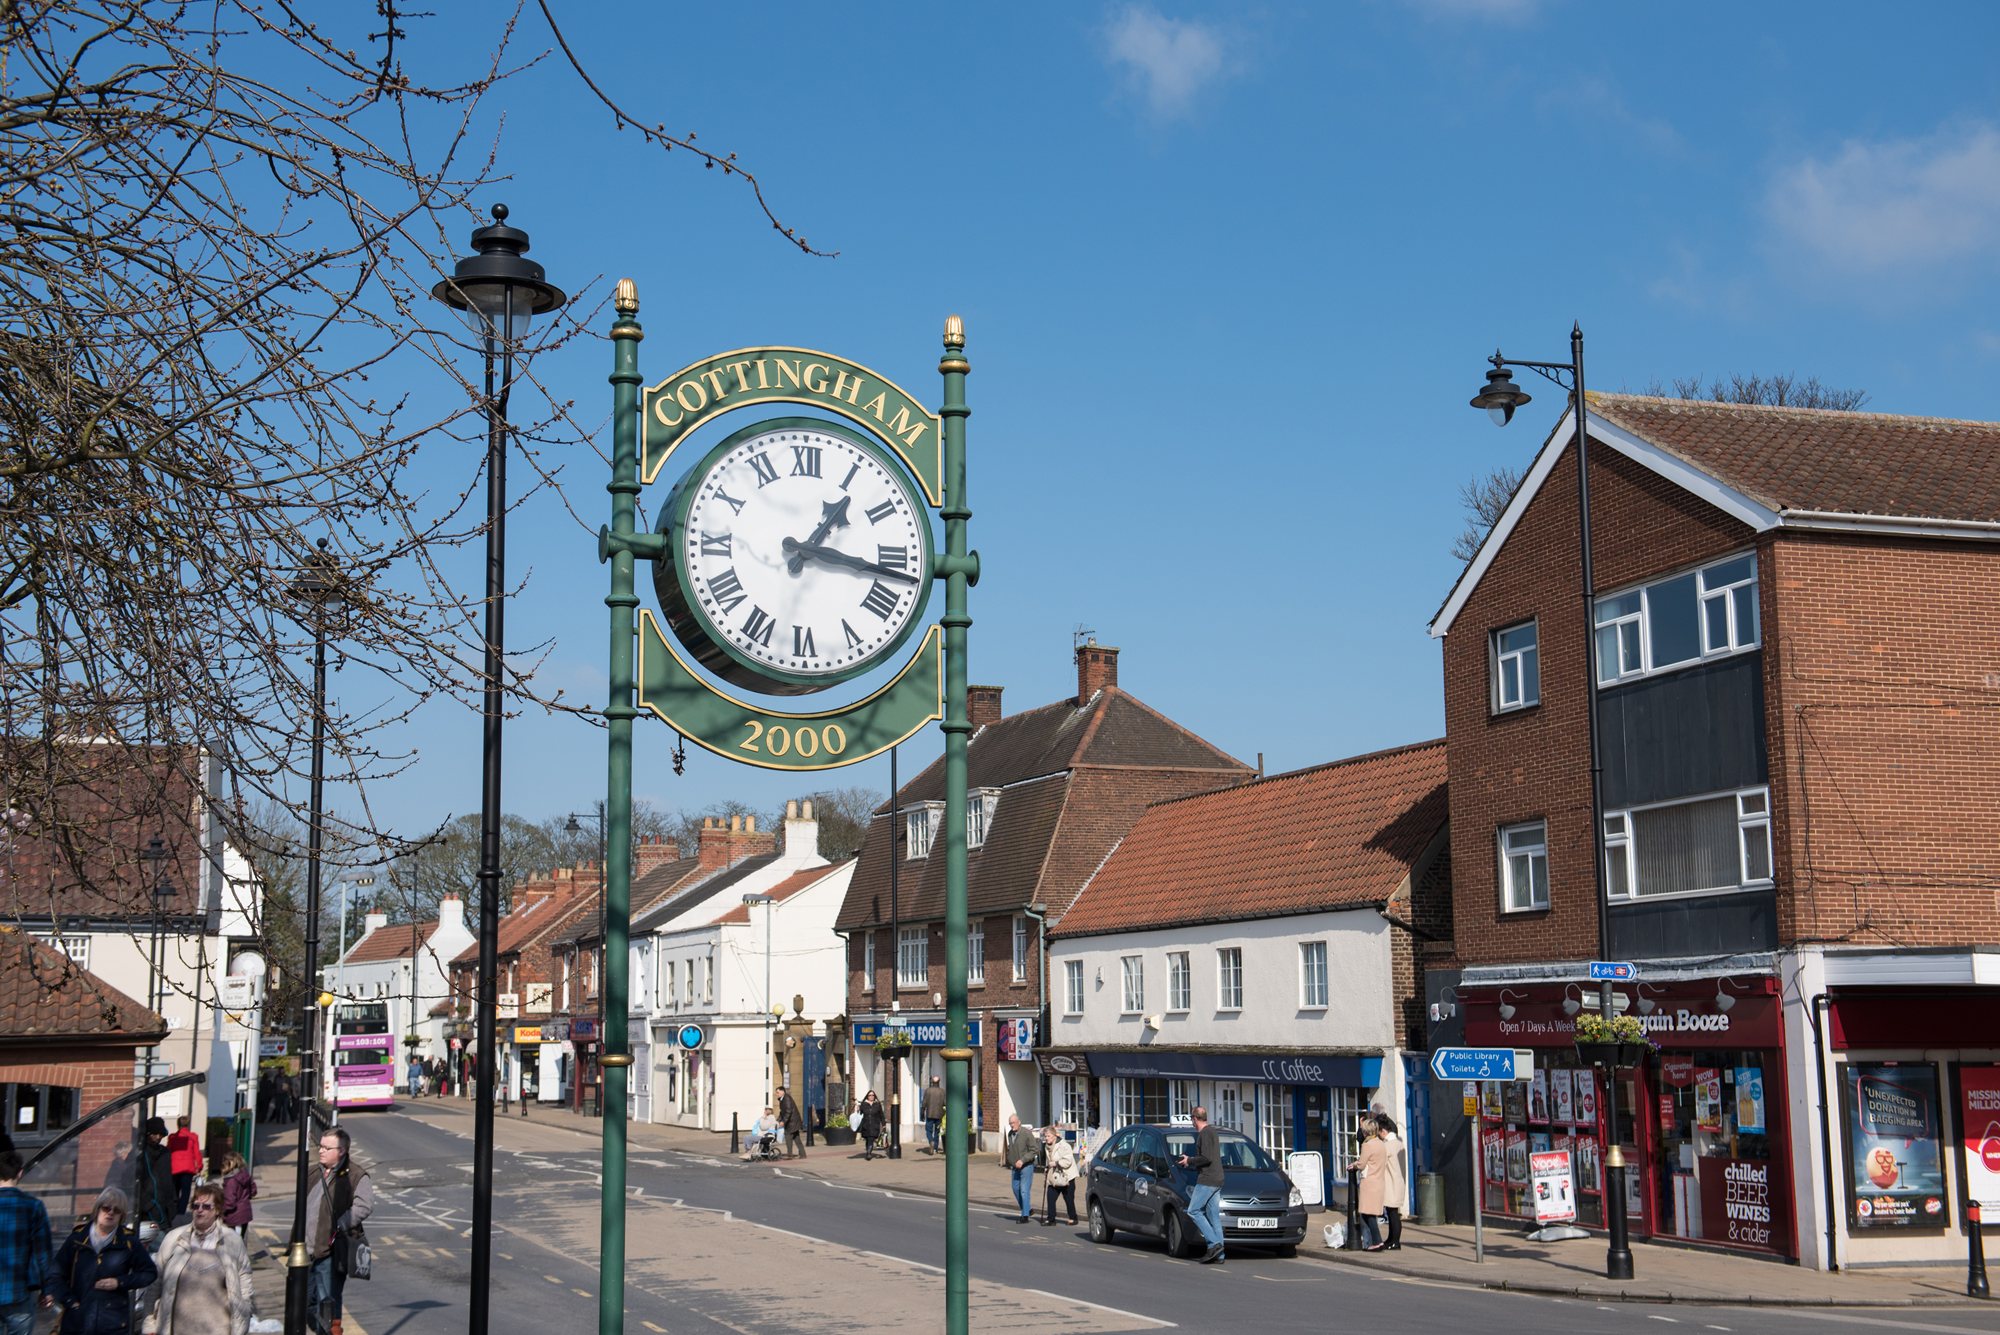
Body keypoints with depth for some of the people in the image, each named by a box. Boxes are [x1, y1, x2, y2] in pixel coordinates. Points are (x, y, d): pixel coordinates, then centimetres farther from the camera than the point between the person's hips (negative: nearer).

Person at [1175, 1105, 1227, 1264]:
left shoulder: (1205, 1133, -11)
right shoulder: (1212, 1132, 20)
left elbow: (1207, 1158, -19)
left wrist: (1189, 1160, -5)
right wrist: (1191, 1164, 28)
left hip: (1207, 1180, -9)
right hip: (1216, 1180, 9)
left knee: (1194, 1211, -6)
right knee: (1214, 1216, 6)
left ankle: (1214, 1243, -14)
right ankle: (1218, 1255, 2)